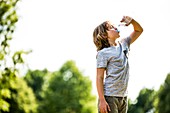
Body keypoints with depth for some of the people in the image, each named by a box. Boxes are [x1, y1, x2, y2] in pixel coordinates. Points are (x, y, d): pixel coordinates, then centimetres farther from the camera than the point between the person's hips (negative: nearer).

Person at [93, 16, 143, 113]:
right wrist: (102, 100, -19)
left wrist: (132, 21, 0)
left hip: (123, 97, 7)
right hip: (110, 97, -7)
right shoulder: (103, 53, -8)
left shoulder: (123, 44, 13)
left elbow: (139, 30, 22)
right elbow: (99, 78, -11)